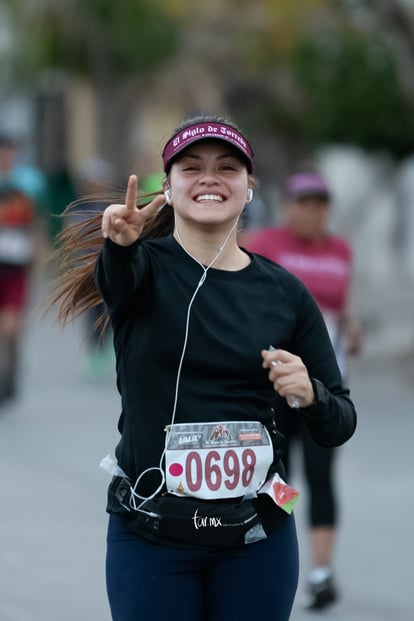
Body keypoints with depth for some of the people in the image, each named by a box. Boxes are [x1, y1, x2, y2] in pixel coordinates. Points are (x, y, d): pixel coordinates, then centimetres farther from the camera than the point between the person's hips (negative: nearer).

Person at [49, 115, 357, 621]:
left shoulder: (285, 292, 4)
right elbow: (115, 275, -27)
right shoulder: (144, 265, -2)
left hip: (257, 534, 2)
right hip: (149, 535, -2)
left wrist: (309, 394, -14)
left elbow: (339, 425, 8)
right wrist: (120, 242, -49)